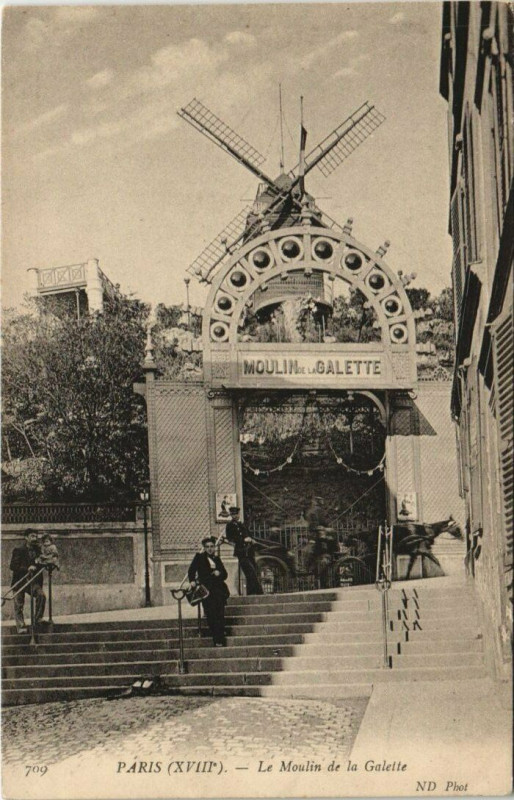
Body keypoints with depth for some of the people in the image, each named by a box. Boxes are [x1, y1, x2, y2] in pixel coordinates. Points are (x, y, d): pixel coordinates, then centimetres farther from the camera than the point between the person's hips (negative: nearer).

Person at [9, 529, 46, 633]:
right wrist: (27, 568, -23)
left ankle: (38, 619, -12)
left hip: (33, 581, 2)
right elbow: (12, 566, -10)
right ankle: (21, 626, -1)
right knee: (18, 605, -6)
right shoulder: (18, 551, 0)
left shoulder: (38, 551, 13)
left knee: (41, 595, -22)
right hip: (20, 582, -2)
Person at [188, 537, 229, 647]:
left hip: (218, 591, 3)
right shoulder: (199, 557, 9)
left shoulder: (217, 559, 19)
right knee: (211, 616, -10)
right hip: (206, 590, -3)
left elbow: (225, 575, 18)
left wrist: (219, 573, -4)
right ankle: (217, 640, -9)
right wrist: (192, 581, -16)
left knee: (220, 616, -5)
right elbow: (191, 571, 1)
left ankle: (221, 640, 0)